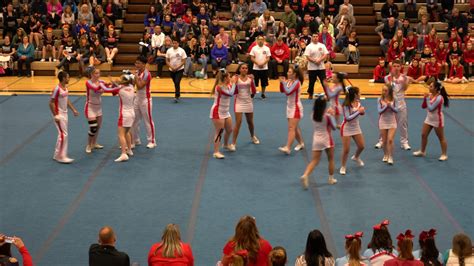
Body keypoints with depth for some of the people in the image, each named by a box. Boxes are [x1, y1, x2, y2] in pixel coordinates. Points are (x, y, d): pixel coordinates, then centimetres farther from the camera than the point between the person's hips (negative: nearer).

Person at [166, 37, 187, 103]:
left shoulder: (182, 51, -8)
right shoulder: (169, 51, -2)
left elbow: (183, 61, -7)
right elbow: (167, 61, 2)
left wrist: (177, 67, -17)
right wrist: (171, 67, -13)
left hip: (179, 69, -3)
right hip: (172, 70, 3)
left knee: (177, 82, -17)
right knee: (175, 83, 13)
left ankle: (177, 96, -15)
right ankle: (178, 95, 30)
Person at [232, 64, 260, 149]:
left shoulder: (249, 78, -2)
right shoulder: (236, 78, -7)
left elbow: (254, 91, -9)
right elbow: (234, 91, -12)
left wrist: (252, 80, -20)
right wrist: (235, 82, -25)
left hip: (248, 102, 3)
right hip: (239, 102, -3)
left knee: (250, 122, 17)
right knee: (238, 122, -11)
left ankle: (253, 137, 44)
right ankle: (233, 143, -6)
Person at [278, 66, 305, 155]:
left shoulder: (297, 82, -19)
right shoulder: (289, 81, 4)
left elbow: (288, 92, -29)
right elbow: (282, 91, 10)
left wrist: (284, 82, -20)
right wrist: (281, 82, -5)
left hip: (296, 108, -9)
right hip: (290, 107, 9)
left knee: (291, 128, -15)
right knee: (295, 127, 19)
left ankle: (287, 148, -22)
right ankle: (301, 143, 35)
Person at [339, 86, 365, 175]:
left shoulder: (358, 102, -2)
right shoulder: (346, 105, -22)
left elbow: (362, 113, 12)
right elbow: (348, 118, -27)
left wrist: (362, 111, -11)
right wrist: (358, 111, -29)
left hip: (356, 127, 6)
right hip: (347, 128, -6)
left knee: (361, 146, 10)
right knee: (346, 149, -6)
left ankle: (356, 157, 42)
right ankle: (343, 167, 13)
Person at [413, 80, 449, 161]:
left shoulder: (439, 98, -22)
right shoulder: (429, 95, 1)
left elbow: (431, 108, -26)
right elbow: (423, 106, 5)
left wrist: (427, 99, -22)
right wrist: (425, 99, -11)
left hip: (437, 120, -8)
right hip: (429, 119, 8)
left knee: (441, 138, 3)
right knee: (423, 135, 10)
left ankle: (444, 154, 11)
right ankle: (422, 151, 25)